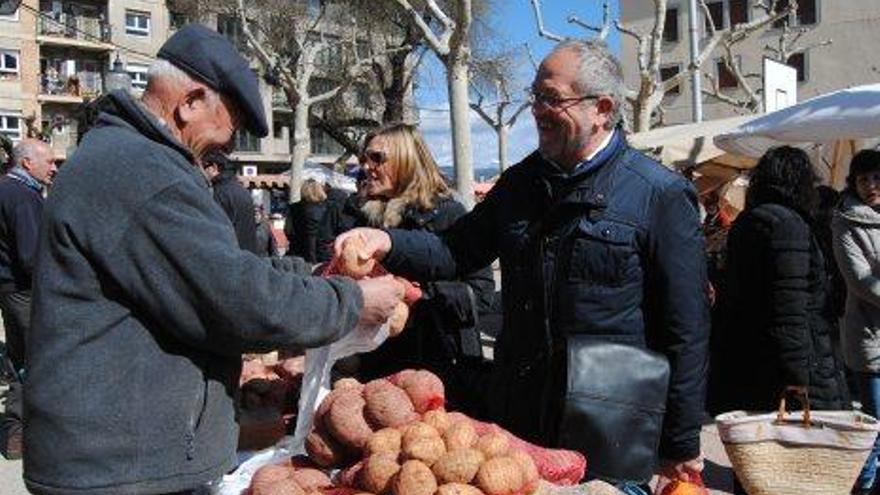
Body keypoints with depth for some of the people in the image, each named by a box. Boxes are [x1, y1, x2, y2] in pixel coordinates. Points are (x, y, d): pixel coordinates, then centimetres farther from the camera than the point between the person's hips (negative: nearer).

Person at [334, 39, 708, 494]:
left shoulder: (661, 195, -10)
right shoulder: (520, 181, 7)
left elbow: (686, 331, -10)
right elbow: (457, 251, 8)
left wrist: (682, 448, -9)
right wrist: (388, 244, -12)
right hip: (515, 421, 5)